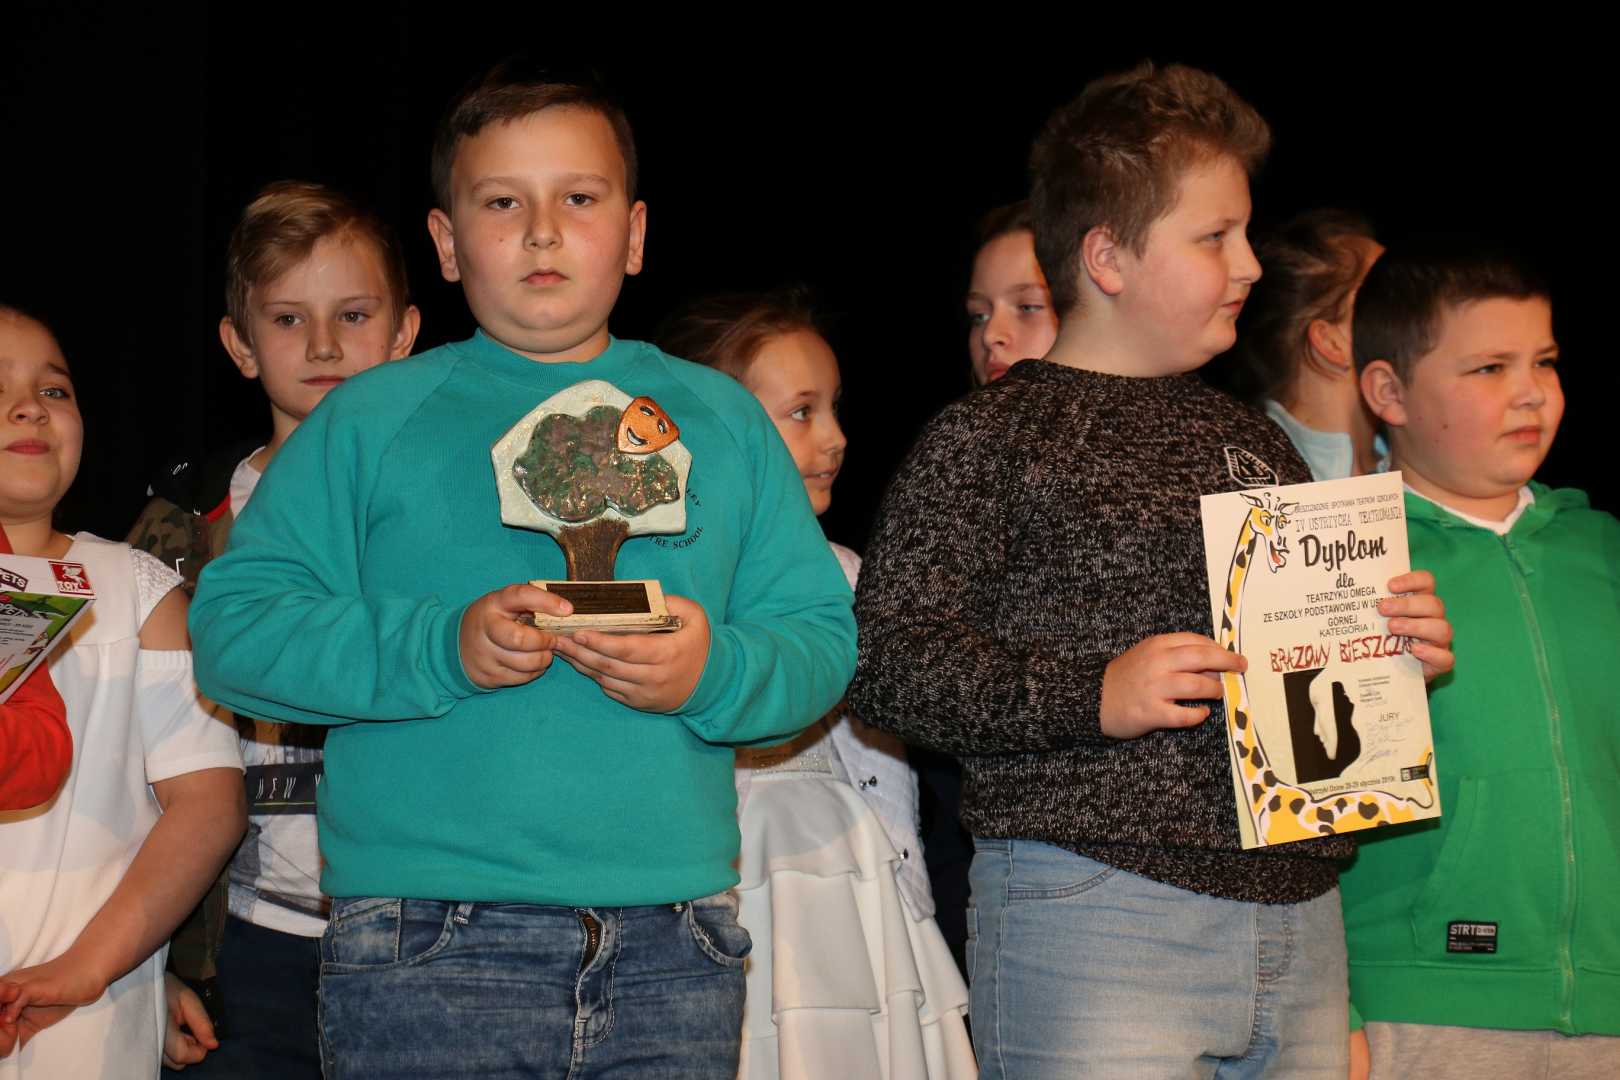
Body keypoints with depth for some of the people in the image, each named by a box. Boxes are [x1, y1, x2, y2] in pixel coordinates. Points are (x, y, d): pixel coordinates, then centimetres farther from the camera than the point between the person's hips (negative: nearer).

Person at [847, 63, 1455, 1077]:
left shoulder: (1260, 444, 20)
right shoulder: (988, 440, -1)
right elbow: (889, 661, -10)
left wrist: (1401, 645, 8)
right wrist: (1094, 694, -19)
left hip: (1298, 913, 7)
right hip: (1091, 911, -6)